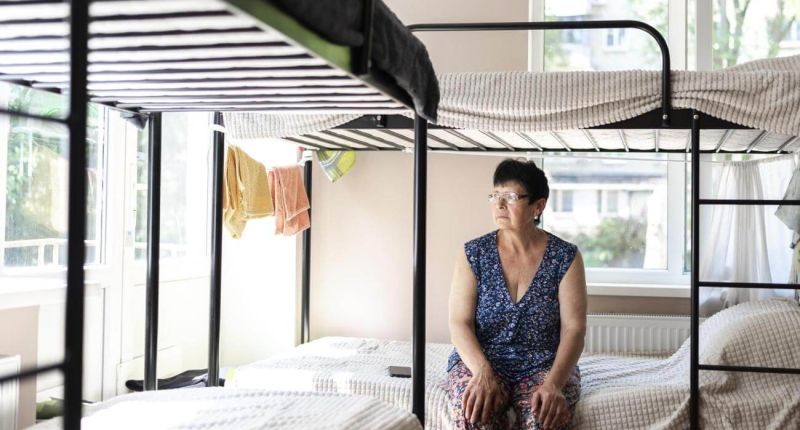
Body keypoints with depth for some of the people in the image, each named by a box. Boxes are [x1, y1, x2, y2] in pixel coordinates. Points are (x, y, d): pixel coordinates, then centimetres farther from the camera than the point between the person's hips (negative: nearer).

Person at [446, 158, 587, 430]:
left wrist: (553, 383, -26)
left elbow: (574, 329, -9)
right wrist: (483, 372, -25)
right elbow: (460, 323, -7)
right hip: (479, 361, 0)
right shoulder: (474, 254, -1)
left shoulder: (565, 257, -3)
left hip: (544, 365, 0)